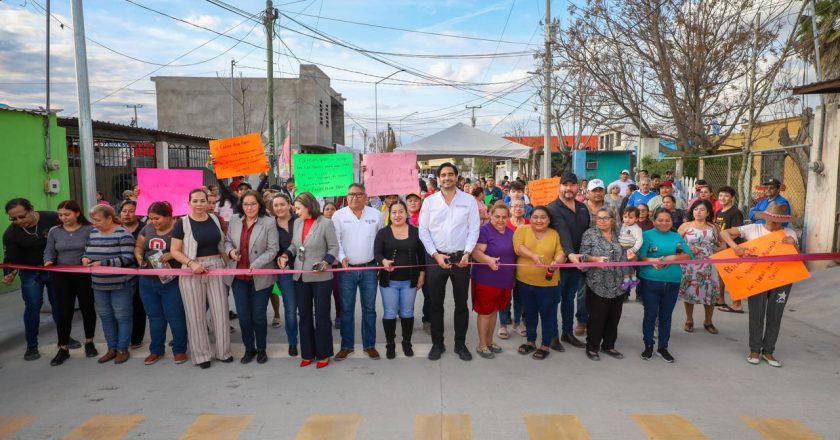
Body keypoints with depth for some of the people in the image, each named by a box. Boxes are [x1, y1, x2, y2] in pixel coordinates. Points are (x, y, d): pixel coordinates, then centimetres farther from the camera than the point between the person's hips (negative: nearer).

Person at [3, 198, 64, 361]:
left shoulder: (53, 218, -18)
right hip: (30, 274, 0)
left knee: (59, 305, 10)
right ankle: (31, 346, 16)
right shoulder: (10, 234, -13)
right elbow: (11, 258, -13)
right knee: (32, 308, 1)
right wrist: (9, 275, -31)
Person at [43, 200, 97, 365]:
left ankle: (89, 342, 28)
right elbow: (49, 251, 7)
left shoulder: (90, 230, -6)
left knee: (87, 309, 11)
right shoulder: (54, 231, 4)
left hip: (85, 276, -2)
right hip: (62, 277, 2)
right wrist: (48, 262, -13)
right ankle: (63, 349, 14)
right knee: (64, 312, 2)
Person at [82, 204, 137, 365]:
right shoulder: (93, 233, 8)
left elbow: (127, 259, -20)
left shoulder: (123, 234, -14)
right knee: (105, 316, 14)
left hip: (121, 284, -7)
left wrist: (103, 263, -25)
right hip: (99, 284, 7)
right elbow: (87, 251, 18)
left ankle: (122, 349, 15)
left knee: (122, 316, 3)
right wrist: (85, 258, -5)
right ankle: (112, 348, 27)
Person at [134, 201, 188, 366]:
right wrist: (139, 257, -4)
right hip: (148, 282, 6)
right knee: (154, 318, 16)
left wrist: (172, 254, -27)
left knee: (175, 317, 2)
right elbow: (138, 246, 16)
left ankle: (180, 350, 17)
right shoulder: (147, 228, 7)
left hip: (171, 281, -6)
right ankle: (156, 350, 29)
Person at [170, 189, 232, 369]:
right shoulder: (182, 223, -5)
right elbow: (175, 251, -6)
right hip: (192, 272, -3)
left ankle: (223, 351, 21)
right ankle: (201, 354, 20)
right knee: (196, 315, 6)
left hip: (216, 268, 3)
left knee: (220, 311, 7)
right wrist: (192, 263, -20)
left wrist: (227, 264, 5)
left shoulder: (215, 219, 6)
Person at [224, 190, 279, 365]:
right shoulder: (234, 220, 3)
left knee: (258, 315, 5)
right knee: (243, 315, 9)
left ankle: (261, 349, 26)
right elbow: (228, 241, 15)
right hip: (238, 276, 4)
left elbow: (272, 249, -11)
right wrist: (230, 251, -7)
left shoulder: (268, 223, -10)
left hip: (260, 277, -3)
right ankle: (249, 348, 28)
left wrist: (256, 264, -22)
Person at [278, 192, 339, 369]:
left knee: (321, 315, 5)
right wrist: (286, 255, -5)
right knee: (304, 315, 13)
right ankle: (307, 353, 26)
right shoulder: (297, 223, 5)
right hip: (300, 276, 6)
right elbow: (294, 245, 14)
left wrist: (326, 262, -22)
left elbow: (334, 247, -7)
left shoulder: (325, 223, -11)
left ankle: (323, 354, 19)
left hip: (321, 277, -5)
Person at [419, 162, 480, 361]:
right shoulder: (429, 201, 2)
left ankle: (460, 343, 23)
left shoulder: (469, 200, 1)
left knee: (461, 303, 9)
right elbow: (423, 231, 0)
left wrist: (467, 253, -13)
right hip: (436, 258, 0)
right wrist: (435, 254, -9)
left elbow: (474, 229, -1)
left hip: (461, 258, 0)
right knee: (435, 303, 8)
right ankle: (437, 343, 22)